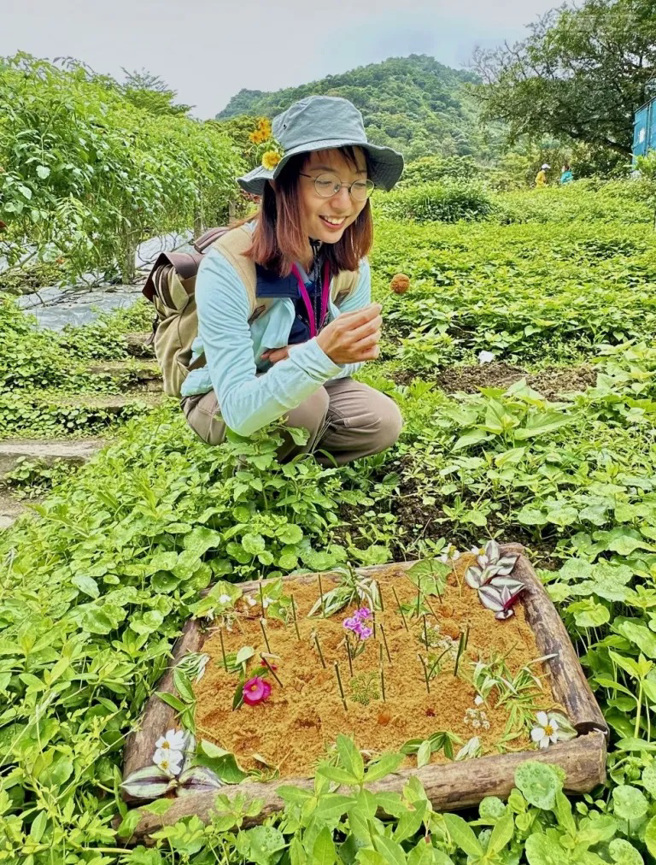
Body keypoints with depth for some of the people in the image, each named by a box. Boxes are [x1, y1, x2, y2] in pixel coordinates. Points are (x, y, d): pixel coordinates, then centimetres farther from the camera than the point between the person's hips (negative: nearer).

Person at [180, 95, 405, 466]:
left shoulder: (349, 256, -15)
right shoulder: (228, 267, -32)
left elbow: (349, 354, -2)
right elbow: (239, 410, -37)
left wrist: (305, 358, -25)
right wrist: (320, 357, -52)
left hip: (297, 385, 5)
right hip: (220, 404, -4)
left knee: (384, 423, -18)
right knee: (306, 405, -33)